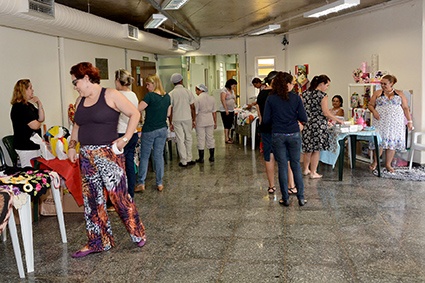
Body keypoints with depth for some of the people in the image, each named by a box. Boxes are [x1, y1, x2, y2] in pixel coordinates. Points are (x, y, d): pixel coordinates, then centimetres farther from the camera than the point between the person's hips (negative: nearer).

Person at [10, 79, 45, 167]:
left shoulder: (29, 105, 13)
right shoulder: (19, 107, -16)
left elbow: (41, 118, 10)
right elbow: (35, 125, -21)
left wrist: (39, 104, 0)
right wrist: (39, 122, 2)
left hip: (34, 145, 10)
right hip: (26, 147, -10)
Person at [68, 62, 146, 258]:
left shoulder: (110, 96, -7)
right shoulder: (80, 101, 14)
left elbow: (134, 114, -8)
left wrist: (125, 138, -14)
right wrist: (71, 146, 10)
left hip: (108, 155, -7)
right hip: (86, 157, 7)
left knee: (119, 196, -3)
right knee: (91, 199, 9)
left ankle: (138, 234, 17)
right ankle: (97, 242, 21)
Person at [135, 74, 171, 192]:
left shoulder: (150, 96, -16)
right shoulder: (167, 96, 4)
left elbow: (137, 110, -18)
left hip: (149, 130, -5)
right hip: (163, 129, 5)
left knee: (144, 157, 6)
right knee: (159, 156, 11)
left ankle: (141, 184, 8)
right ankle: (159, 183, 14)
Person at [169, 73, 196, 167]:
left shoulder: (171, 94, -4)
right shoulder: (188, 92, -2)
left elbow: (170, 109, -4)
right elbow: (192, 107, -1)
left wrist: (170, 123, 2)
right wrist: (194, 120, 7)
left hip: (176, 119, -1)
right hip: (187, 118, 1)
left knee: (180, 140, 4)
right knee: (188, 138, 14)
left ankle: (184, 161, 7)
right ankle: (189, 159, 17)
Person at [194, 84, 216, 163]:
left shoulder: (197, 99, -11)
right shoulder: (211, 98, 5)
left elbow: (195, 112, -11)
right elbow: (214, 112, 9)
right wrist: (215, 122, 15)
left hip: (200, 122, -5)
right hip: (210, 121, 5)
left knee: (201, 139, 1)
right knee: (210, 138, 12)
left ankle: (201, 158, 5)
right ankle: (212, 157, 16)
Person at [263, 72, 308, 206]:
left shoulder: (271, 99, -4)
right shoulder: (296, 97, -4)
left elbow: (266, 120, -4)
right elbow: (303, 118, -5)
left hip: (277, 136, 0)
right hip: (294, 135, 0)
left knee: (282, 167, 7)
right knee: (296, 165, 11)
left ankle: (285, 198, 13)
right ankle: (301, 197, 13)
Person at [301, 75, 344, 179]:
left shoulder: (305, 93, 7)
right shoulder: (322, 95, -11)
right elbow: (326, 113, -13)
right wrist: (338, 120, -2)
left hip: (307, 124, 6)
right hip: (318, 125, -6)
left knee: (308, 149, 17)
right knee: (316, 150, 4)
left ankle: (305, 169, 28)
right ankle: (313, 173, 9)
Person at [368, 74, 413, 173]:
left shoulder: (399, 93, 10)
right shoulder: (377, 93, 9)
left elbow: (405, 108, 9)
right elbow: (370, 105, 11)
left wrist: (409, 121, 3)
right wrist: (373, 111, -10)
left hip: (395, 123, 1)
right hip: (381, 122, -1)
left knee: (392, 142, 2)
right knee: (380, 141, -7)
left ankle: (388, 164, 12)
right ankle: (375, 162, 11)